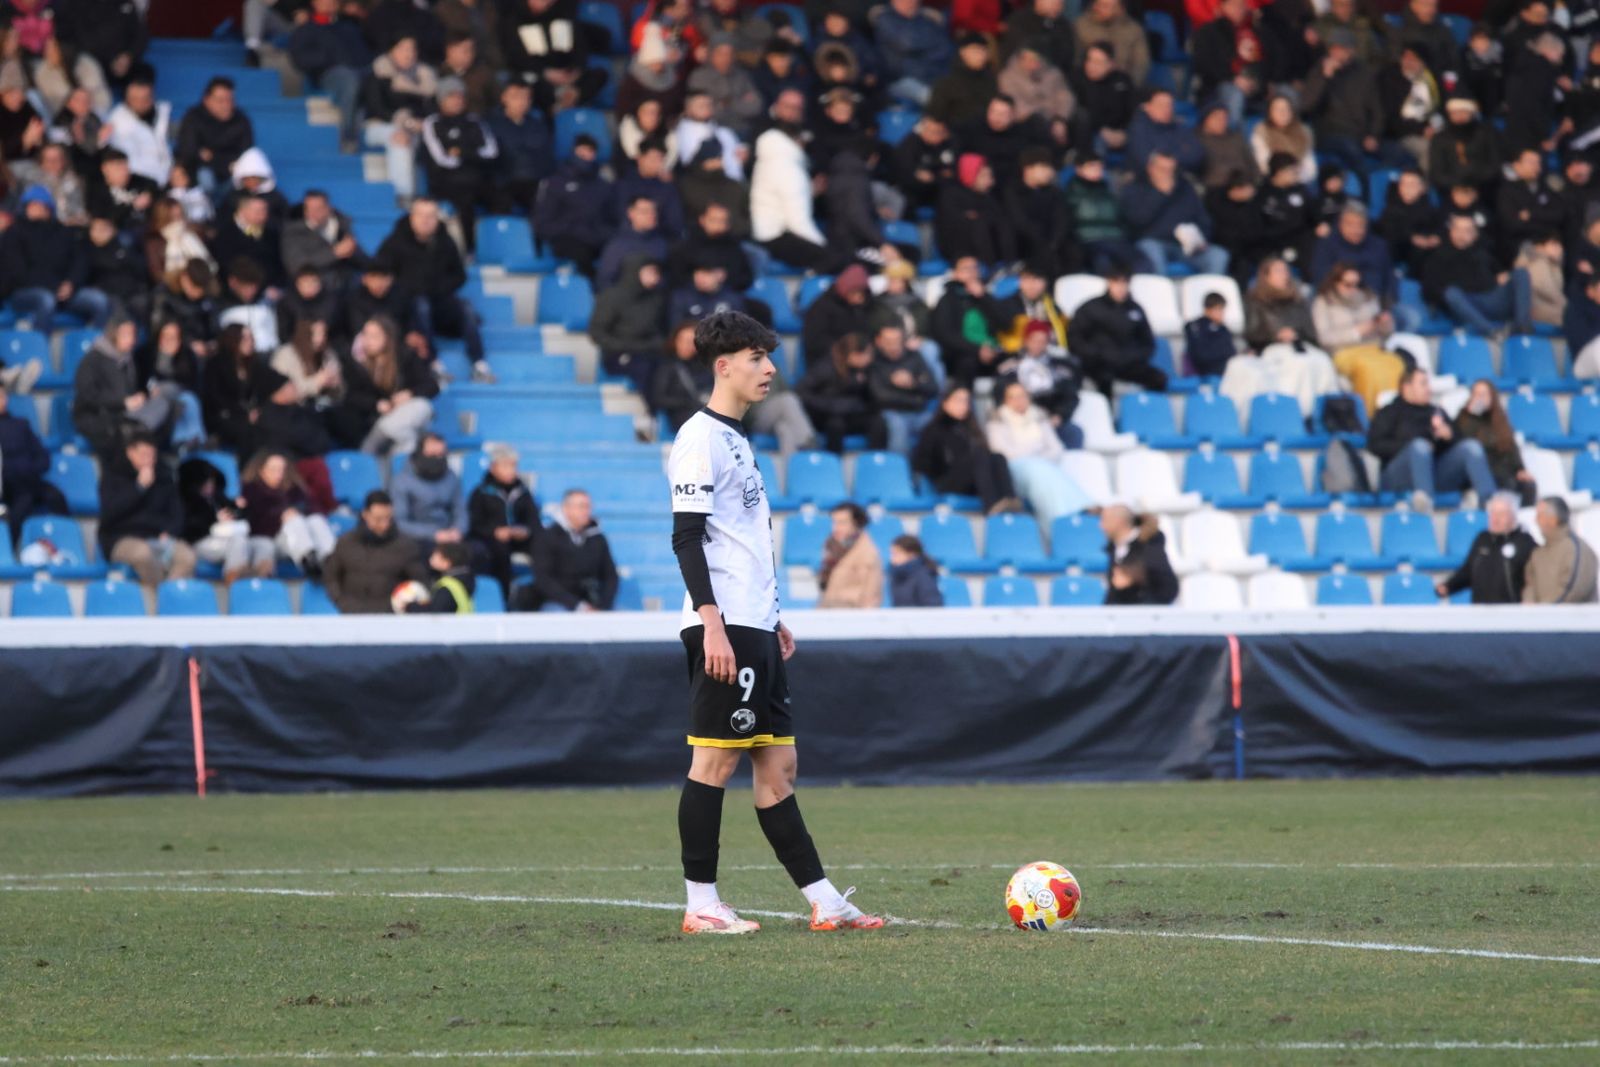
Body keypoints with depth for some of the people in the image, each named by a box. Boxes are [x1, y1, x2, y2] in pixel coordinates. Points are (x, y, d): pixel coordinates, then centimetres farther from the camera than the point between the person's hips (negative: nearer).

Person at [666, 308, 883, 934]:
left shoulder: (736, 438, 20)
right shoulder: (700, 439, -9)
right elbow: (686, 537, -15)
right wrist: (711, 624, -22)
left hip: (755, 629, 10)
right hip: (725, 628, -10)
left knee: (777, 765, 8)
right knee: (716, 760, -7)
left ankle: (823, 902, 7)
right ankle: (701, 905, -3)